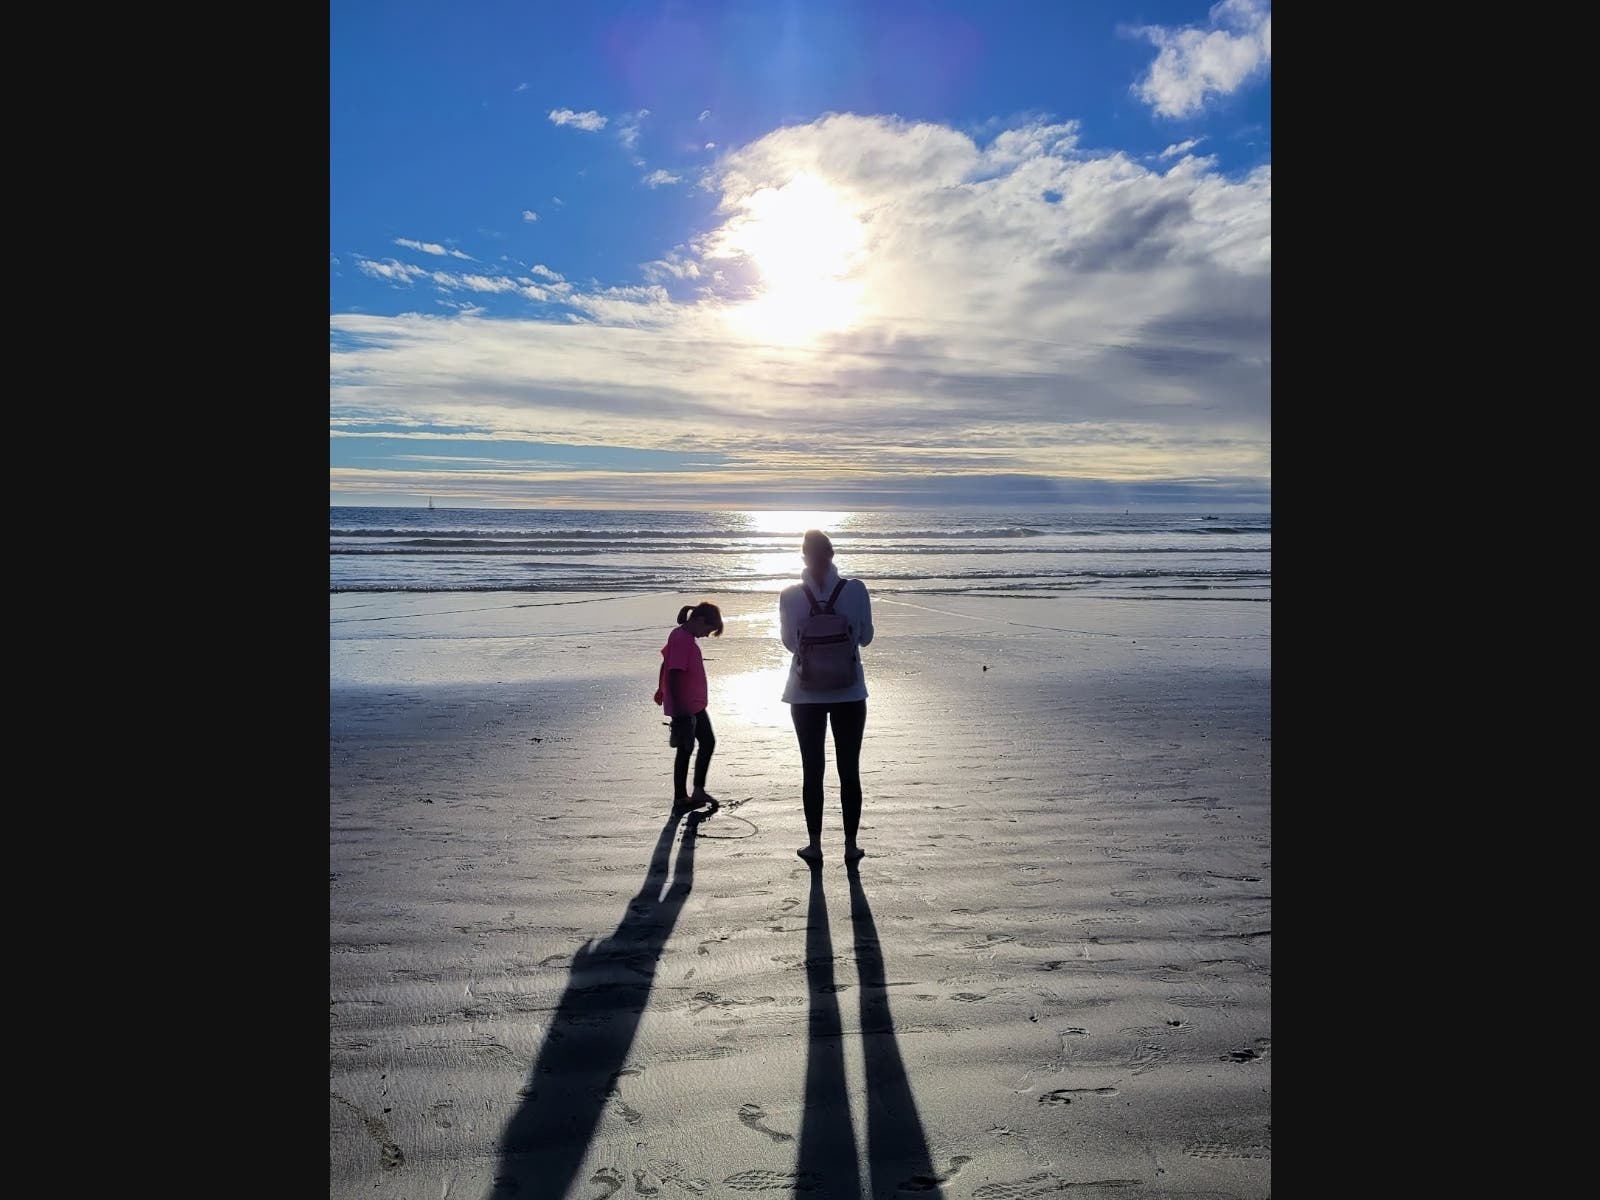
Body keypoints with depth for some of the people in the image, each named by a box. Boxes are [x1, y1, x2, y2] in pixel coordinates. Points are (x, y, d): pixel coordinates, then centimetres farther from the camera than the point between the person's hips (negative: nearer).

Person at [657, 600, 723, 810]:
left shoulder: (683, 636, 9)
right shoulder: (682, 639, -22)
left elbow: (665, 664, 20)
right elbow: (674, 675, -25)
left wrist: (662, 691, 30)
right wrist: (679, 710, -25)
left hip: (696, 705, 10)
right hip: (684, 707, -10)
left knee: (708, 742, 14)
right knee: (685, 749, 1)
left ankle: (698, 790, 21)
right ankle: (680, 798, 13)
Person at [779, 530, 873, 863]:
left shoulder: (790, 595, -8)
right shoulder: (856, 589, -9)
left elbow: (789, 642, 1)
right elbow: (865, 637, 0)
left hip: (806, 693, 0)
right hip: (849, 691, 0)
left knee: (812, 771, 10)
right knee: (850, 771, 10)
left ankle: (815, 845, 18)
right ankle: (851, 845, 18)